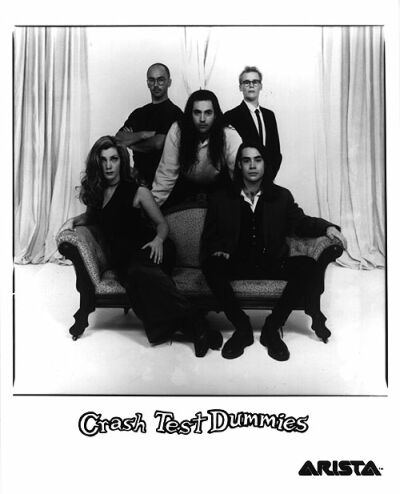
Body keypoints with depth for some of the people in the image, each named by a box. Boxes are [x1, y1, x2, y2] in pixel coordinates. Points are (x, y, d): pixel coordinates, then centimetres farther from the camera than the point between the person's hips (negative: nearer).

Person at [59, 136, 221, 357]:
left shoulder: (137, 192, 5)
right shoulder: (95, 191, 17)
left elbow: (162, 223, 10)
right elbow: (91, 216, 37)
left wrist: (158, 240, -12)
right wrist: (73, 220, 15)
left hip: (146, 249, -3)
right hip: (121, 258, 3)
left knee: (141, 271, -40)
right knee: (133, 275, -35)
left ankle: (196, 328, -43)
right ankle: (197, 330, -40)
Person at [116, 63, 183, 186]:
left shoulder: (173, 112, -3)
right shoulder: (138, 113, 18)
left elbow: (158, 144, -15)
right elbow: (117, 140, 6)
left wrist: (131, 142, 3)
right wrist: (143, 135, -10)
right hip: (139, 174, 6)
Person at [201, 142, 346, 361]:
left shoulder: (281, 196, 13)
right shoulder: (221, 199, 9)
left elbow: (301, 222, 11)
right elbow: (209, 237, 10)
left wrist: (327, 227, -9)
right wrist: (217, 250, -12)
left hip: (273, 264, 1)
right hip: (237, 265, -1)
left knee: (308, 266, -26)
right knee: (210, 266, -32)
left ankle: (272, 327, -14)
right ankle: (242, 327, -15)